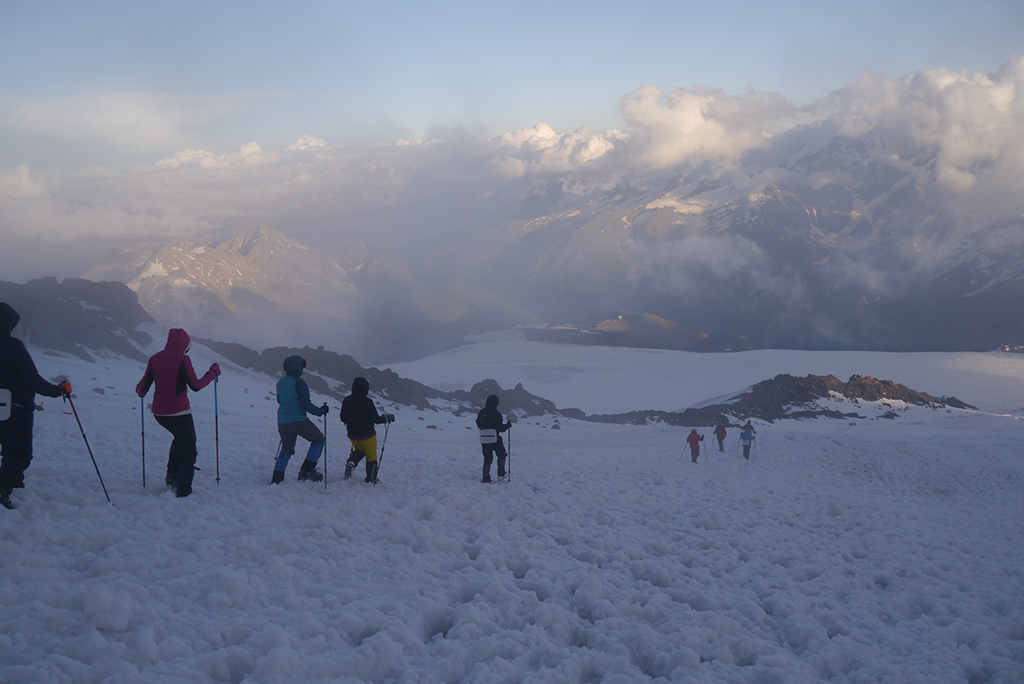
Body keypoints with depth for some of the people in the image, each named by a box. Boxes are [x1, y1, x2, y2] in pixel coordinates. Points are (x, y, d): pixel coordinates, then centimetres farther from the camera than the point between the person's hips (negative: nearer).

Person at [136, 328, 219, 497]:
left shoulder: (155, 359, 2)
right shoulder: (182, 360, -13)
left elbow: (143, 387, 3)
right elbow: (195, 385, -13)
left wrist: (139, 391, 27)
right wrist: (213, 373, 1)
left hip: (159, 412, 6)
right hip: (179, 412, -6)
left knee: (180, 438, 32)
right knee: (188, 450, 7)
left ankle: (172, 475, 24)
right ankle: (183, 489, 2)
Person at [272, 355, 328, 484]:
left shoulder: (281, 382, 6)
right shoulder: (299, 383, -16)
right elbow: (305, 404, -18)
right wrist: (320, 411, -5)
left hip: (282, 421, 7)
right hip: (298, 420, -7)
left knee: (286, 449, 21)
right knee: (319, 440, 11)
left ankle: (276, 479, 16)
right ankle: (306, 471, 5)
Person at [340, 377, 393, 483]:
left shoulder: (346, 400, -5)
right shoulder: (367, 402, -22)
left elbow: (343, 418, 5)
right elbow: (376, 419, -18)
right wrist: (387, 418, 0)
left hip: (352, 435, 5)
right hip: (367, 435, -5)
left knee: (359, 450, 30)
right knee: (371, 457, 14)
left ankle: (351, 462, 2)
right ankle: (371, 479, 19)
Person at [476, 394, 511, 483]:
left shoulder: (482, 412, 3)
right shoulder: (496, 413, -13)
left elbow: (478, 424, 15)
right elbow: (501, 428, -12)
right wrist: (509, 424, 4)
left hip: (484, 439, 4)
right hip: (495, 438, -4)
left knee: (487, 458, 11)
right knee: (501, 455, 17)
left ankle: (486, 478, 4)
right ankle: (500, 474, 15)